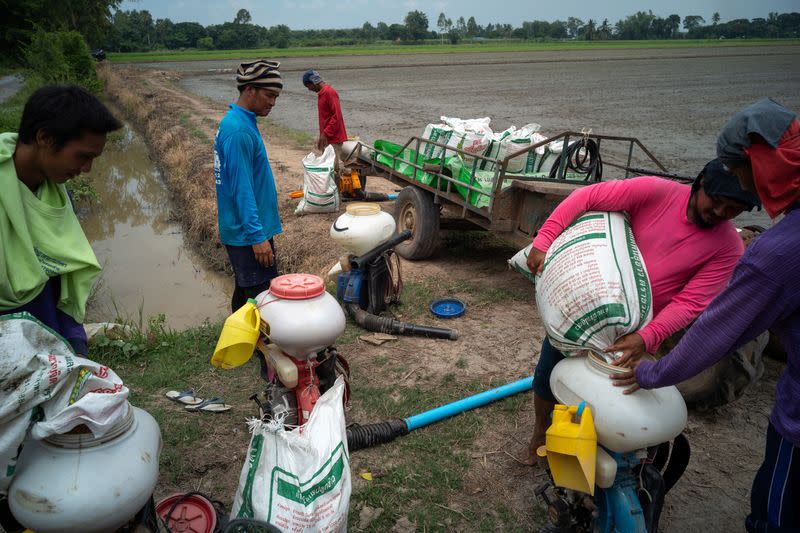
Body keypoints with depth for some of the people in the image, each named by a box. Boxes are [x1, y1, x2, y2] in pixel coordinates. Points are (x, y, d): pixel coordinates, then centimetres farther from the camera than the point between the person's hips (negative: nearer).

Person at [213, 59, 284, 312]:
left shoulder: (235, 122, 12)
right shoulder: (239, 130, -20)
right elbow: (242, 189, -23)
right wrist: (257, 236, -22)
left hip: (242, 231, 10)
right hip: (249, 234, -10)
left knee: (244, 293, 20)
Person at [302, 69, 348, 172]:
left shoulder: (330, 92, -14)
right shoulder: (321, 93, 16)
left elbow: (337, 116, -20)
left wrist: (325, 133, -20)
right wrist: (321, 134, 18)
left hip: (334, 138, -10)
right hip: (326, 137, 10)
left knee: (336, 166, -9)